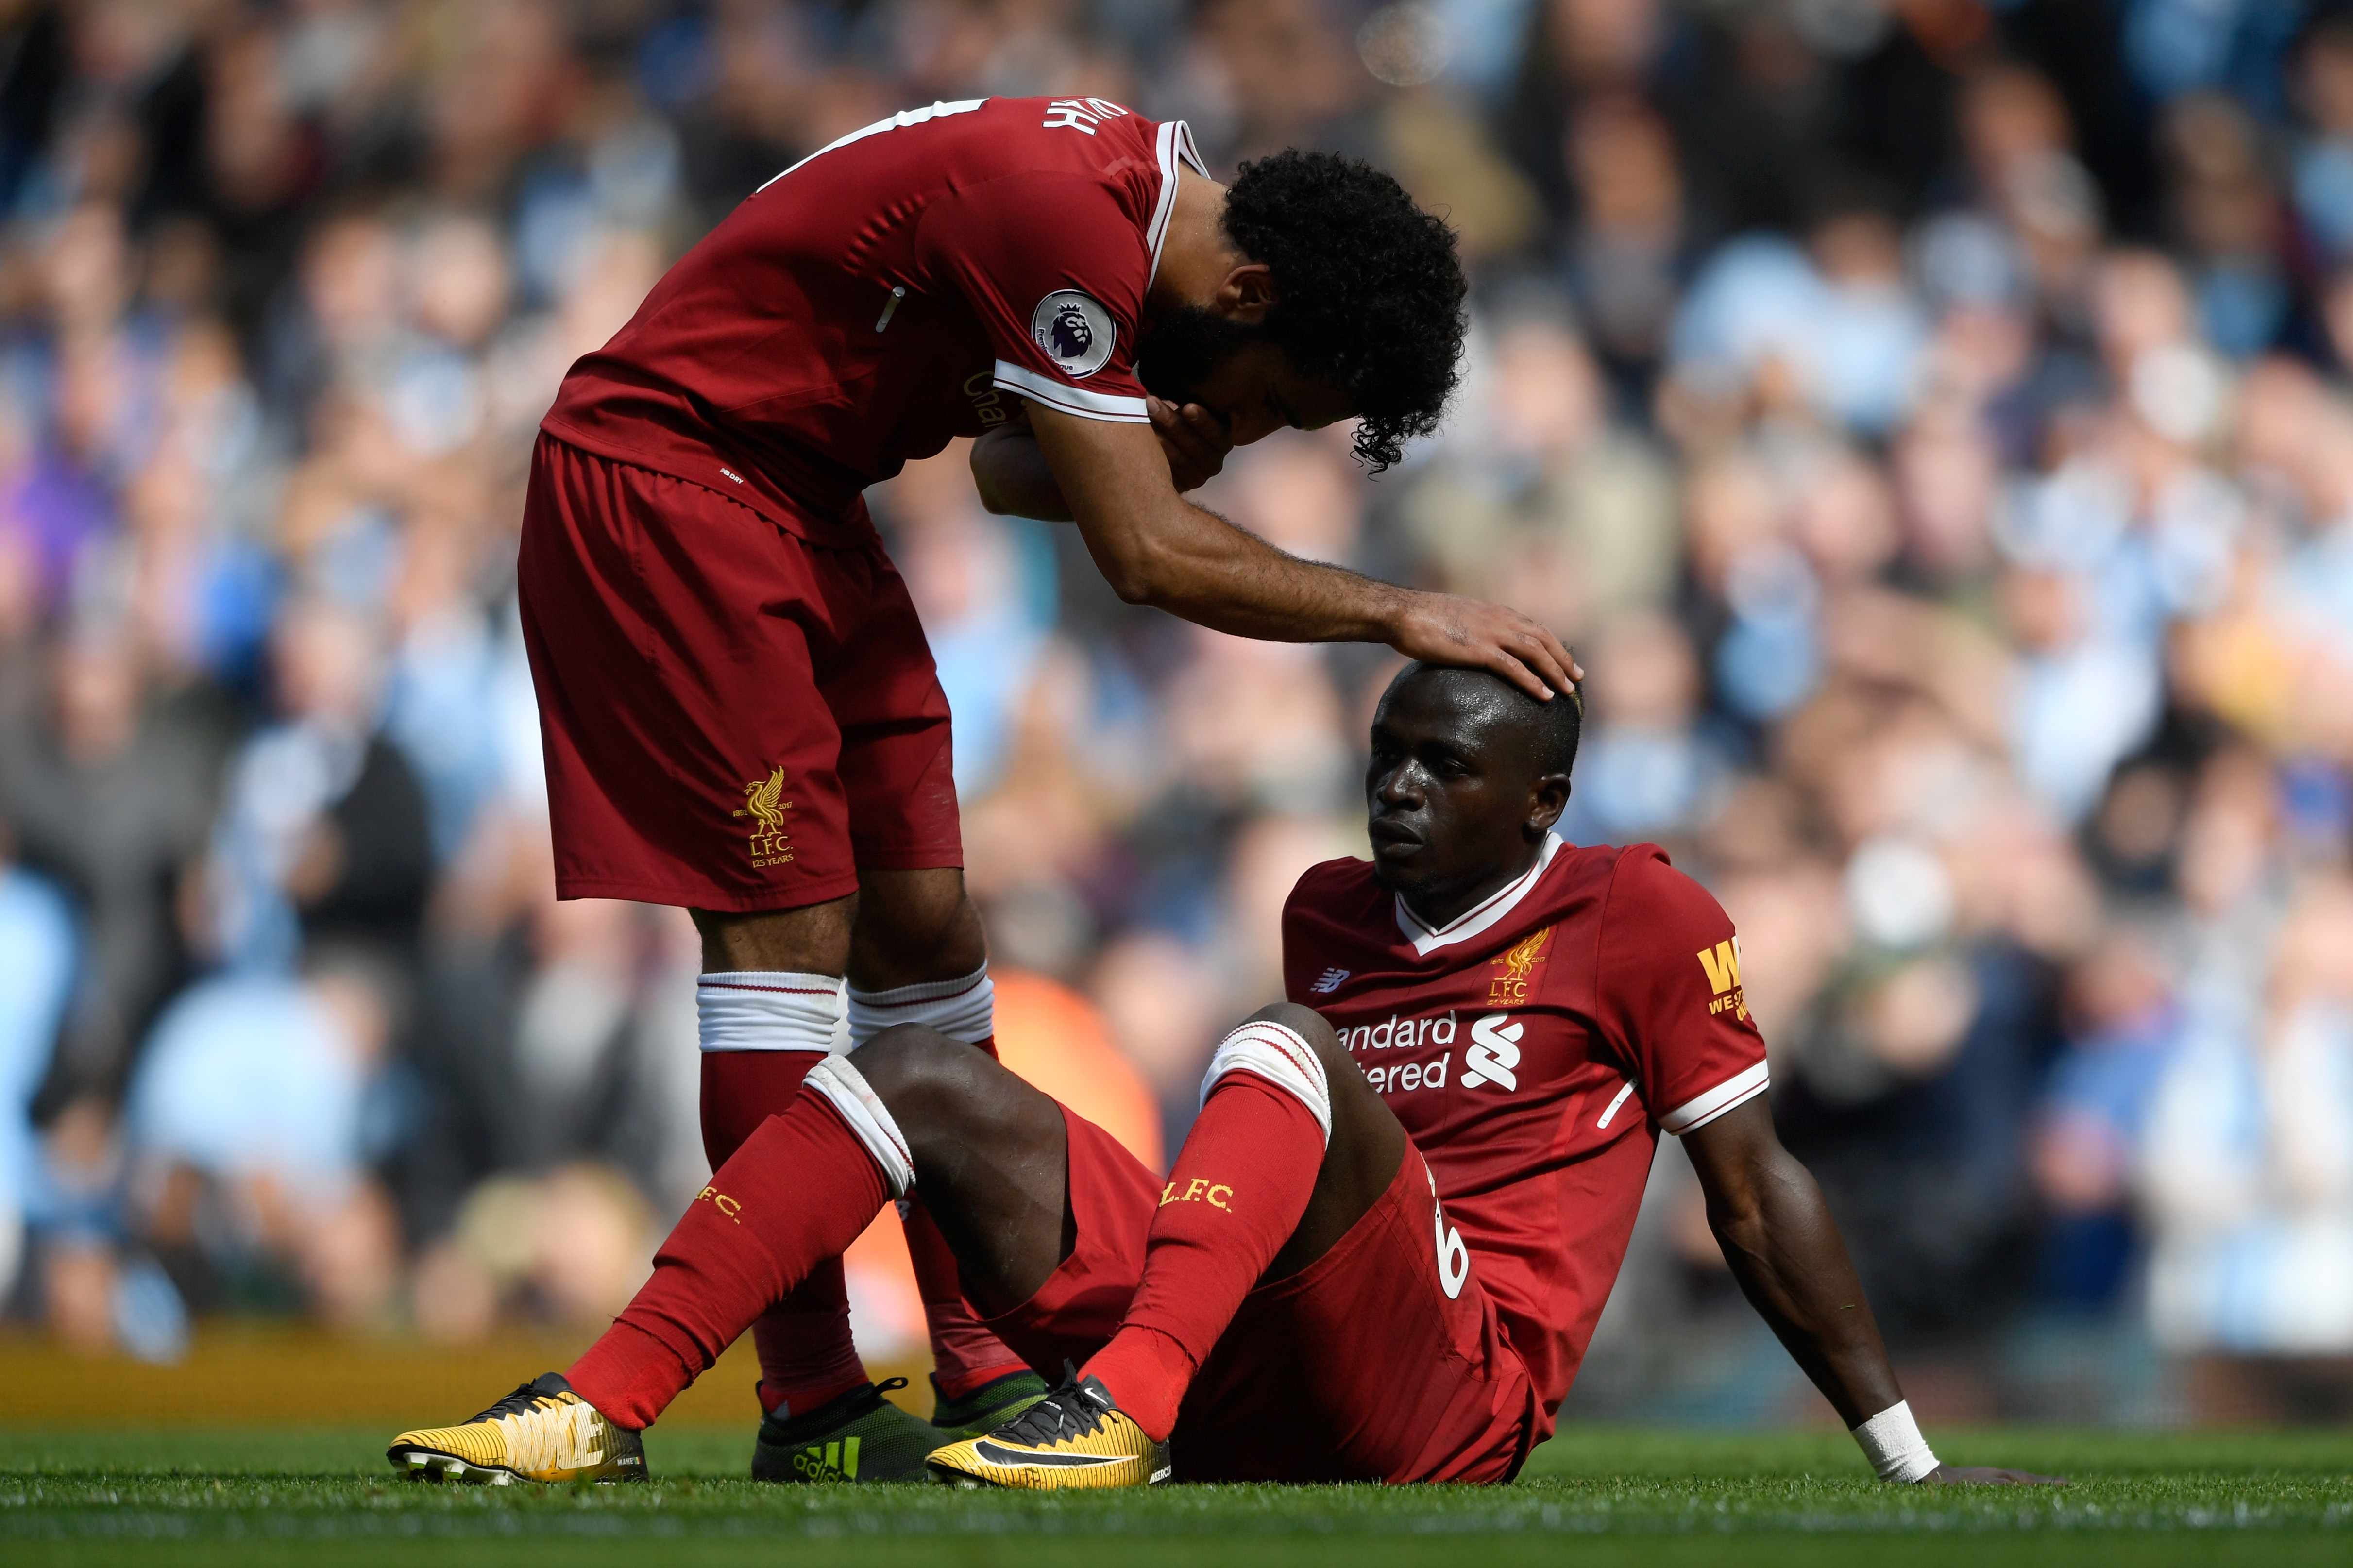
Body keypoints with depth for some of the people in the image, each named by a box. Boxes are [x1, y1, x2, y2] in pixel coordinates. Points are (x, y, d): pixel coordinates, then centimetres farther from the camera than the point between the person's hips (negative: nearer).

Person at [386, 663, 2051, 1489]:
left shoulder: (1636, 921, 5)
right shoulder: (1332, 914, 23)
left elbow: (1758, 1193, 6)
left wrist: (1911, 1462, 7)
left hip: (1444, 1395, -6)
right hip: (1236, 1400, 7)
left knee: (1287, 1051, -30)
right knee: (923, 1078, -3)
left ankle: (1125, 1402, -51)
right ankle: (606, 1407, -18)